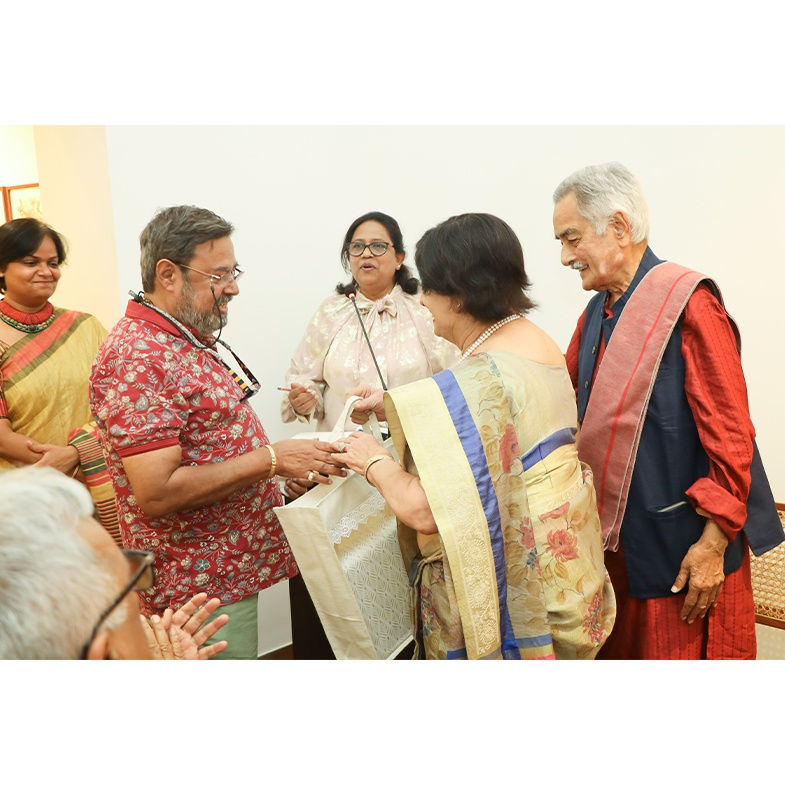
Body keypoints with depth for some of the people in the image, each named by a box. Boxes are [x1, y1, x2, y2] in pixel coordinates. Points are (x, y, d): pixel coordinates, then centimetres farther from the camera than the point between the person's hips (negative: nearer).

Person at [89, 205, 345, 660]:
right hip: (200, 588, -9)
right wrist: (271, 459, -24)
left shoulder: (193, 337, 10)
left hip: (234, 568, 9)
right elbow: (156, 493, -28)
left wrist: (288, 472, 8)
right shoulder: (136, 359, -22)